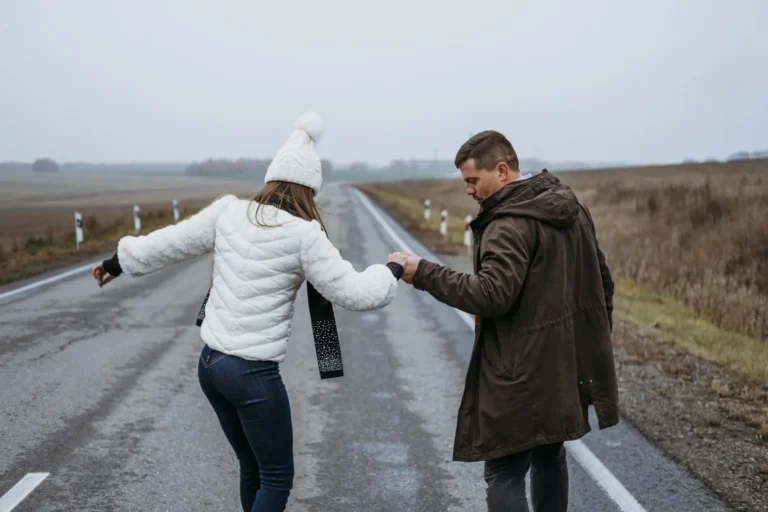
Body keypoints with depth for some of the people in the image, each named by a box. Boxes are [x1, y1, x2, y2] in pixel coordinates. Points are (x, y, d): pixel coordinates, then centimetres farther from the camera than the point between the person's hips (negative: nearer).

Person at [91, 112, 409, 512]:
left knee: (252, 468, 22)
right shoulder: (302, 235, -13)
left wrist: (119, 260, 28)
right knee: (277, 478, 9)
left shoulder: (228, 211, 1)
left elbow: (167, 243, 11)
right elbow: (354, 293, -11)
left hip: (210, 364, 7)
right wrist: (392, 270, 8)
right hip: (253, 373, -7)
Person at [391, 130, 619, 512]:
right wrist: (593, 340, 23)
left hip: (525, 376, -9)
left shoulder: (511, 224, -19)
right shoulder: (570, 208, 10)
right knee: (549, 458, 24)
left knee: (504, 474, -2)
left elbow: (492, 295, -29)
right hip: (568, 366, 10)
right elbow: (601, 280, 16)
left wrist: (424, 273, -22)